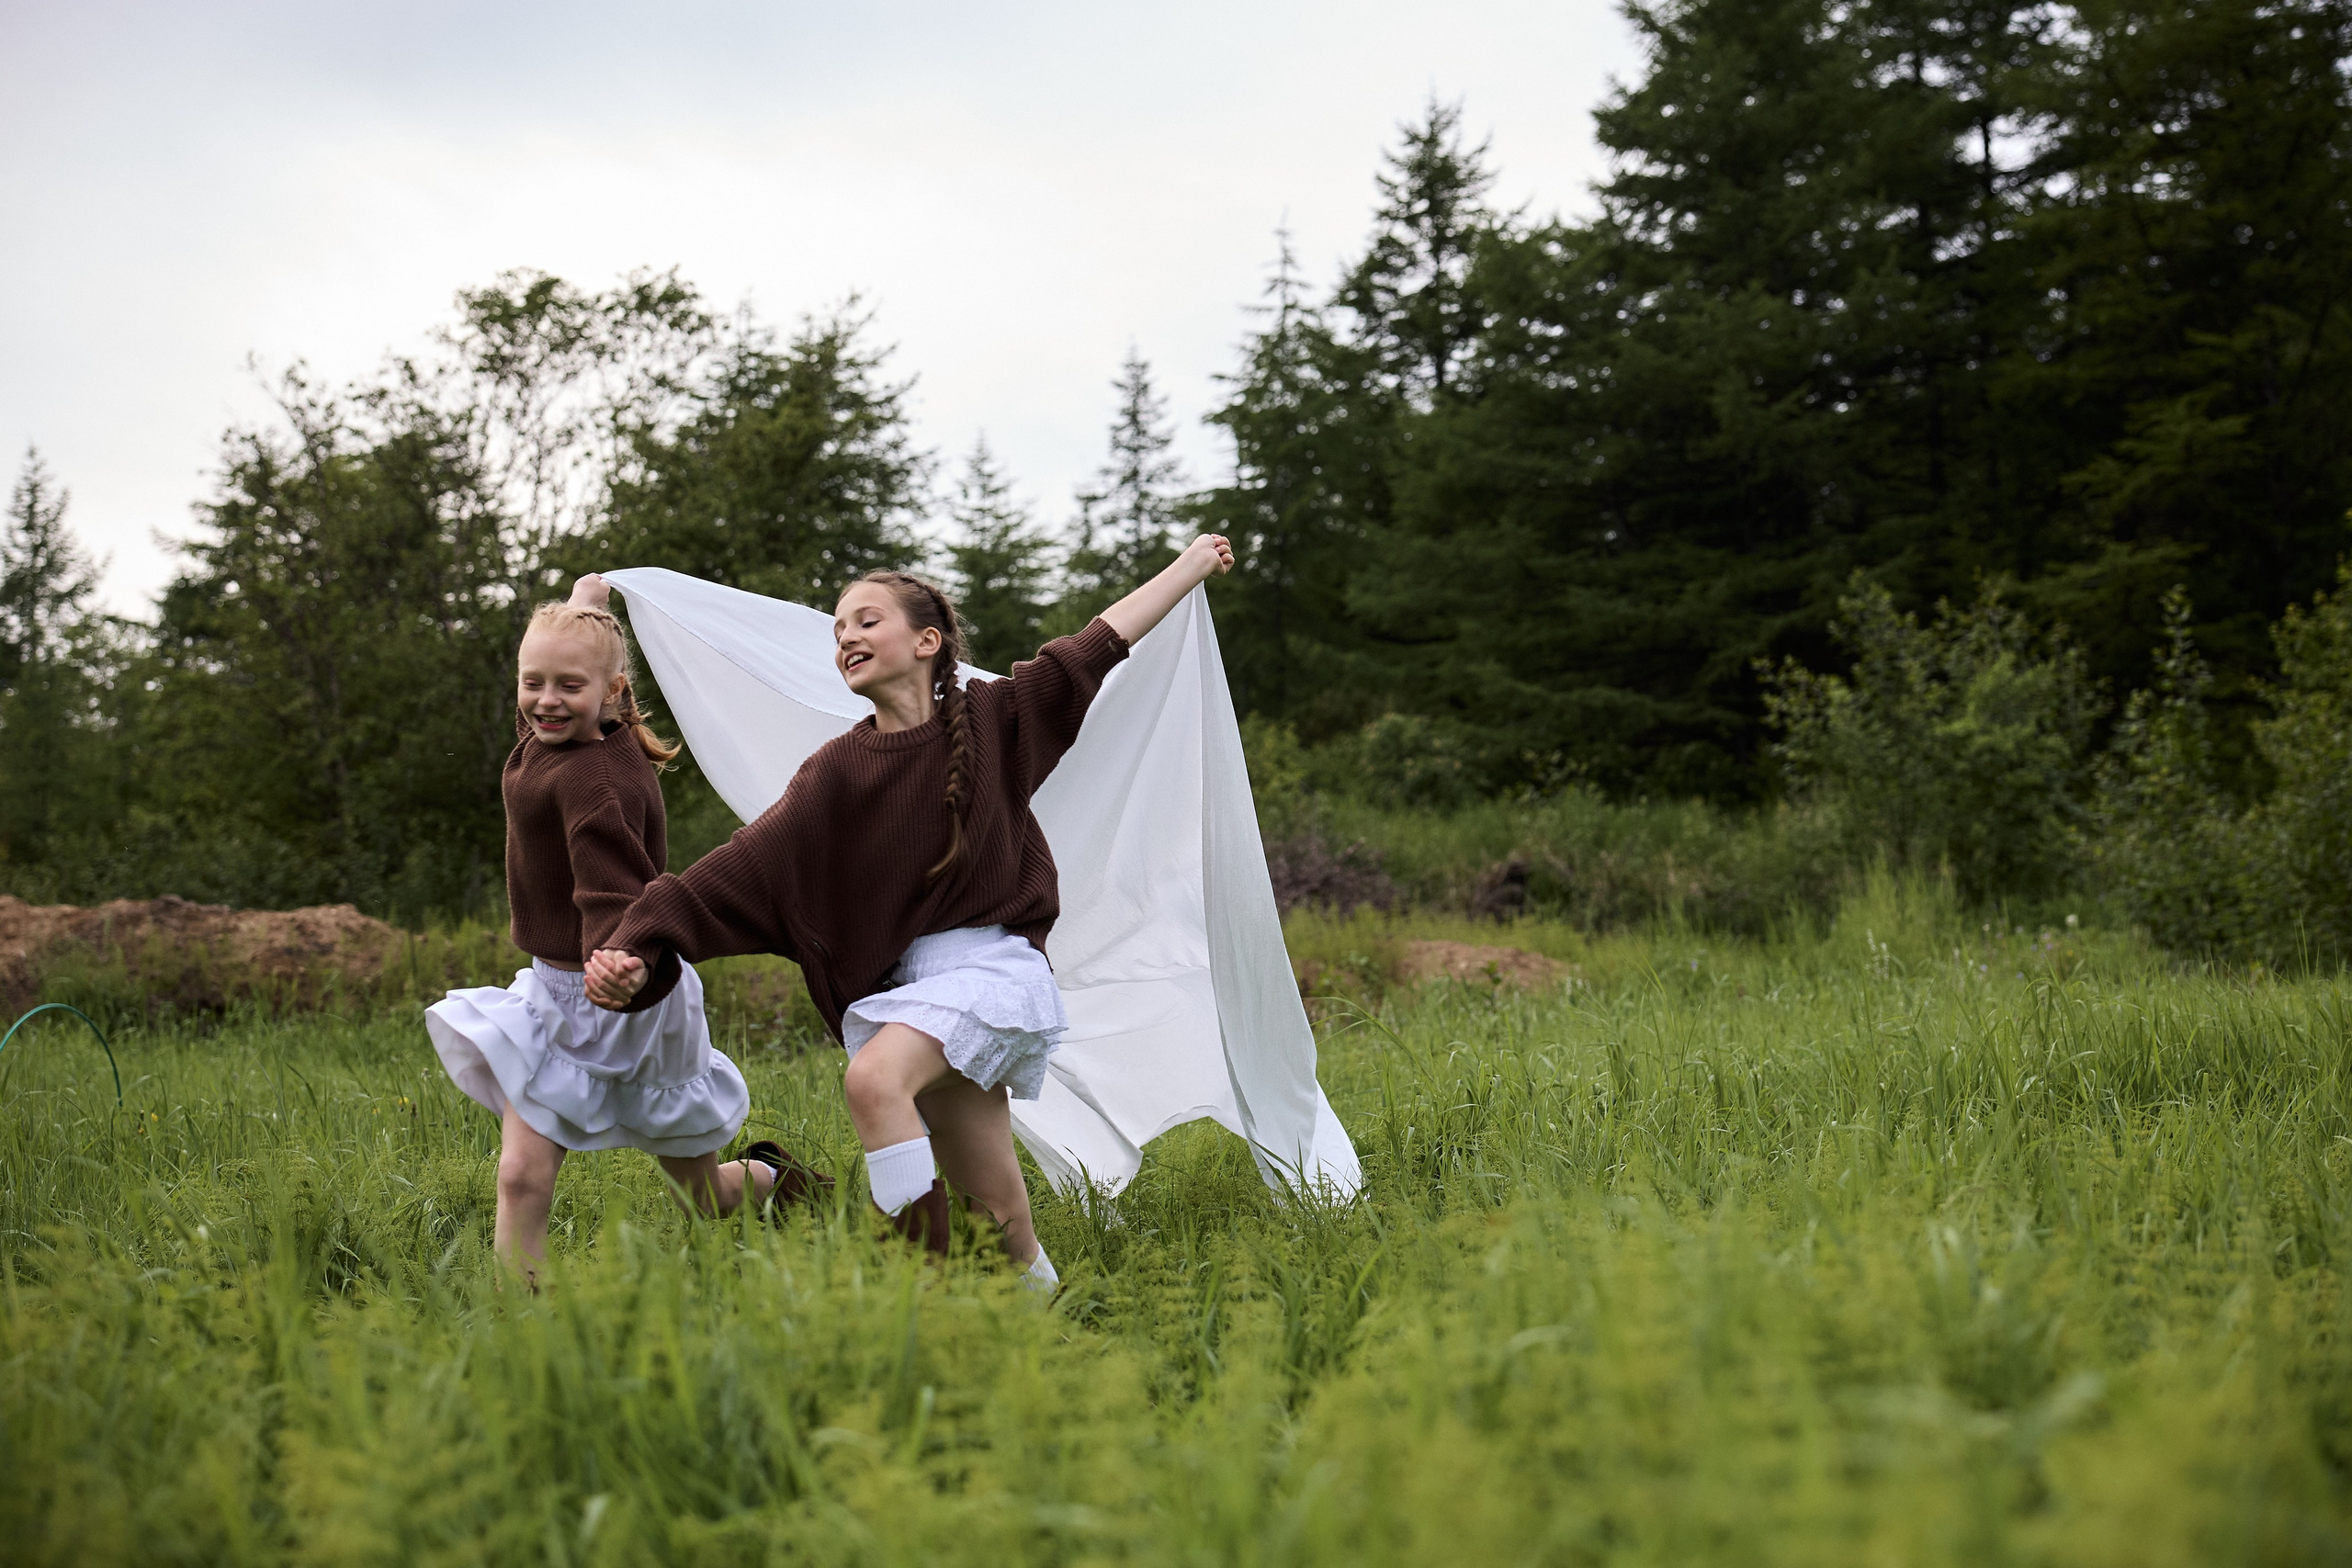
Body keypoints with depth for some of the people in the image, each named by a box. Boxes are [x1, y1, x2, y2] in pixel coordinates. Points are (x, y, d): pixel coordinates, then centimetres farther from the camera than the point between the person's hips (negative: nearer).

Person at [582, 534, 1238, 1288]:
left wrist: (1194, 563, 20)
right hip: (904, 984, 3)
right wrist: (642, 955, -16)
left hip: (992, 963, -3)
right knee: (997, 1212, 0)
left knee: (873, 1077, -29)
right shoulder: (835, 772, 4)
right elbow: (743, 867, -5)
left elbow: (1103, 640, 12)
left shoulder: (993, 717, 3)